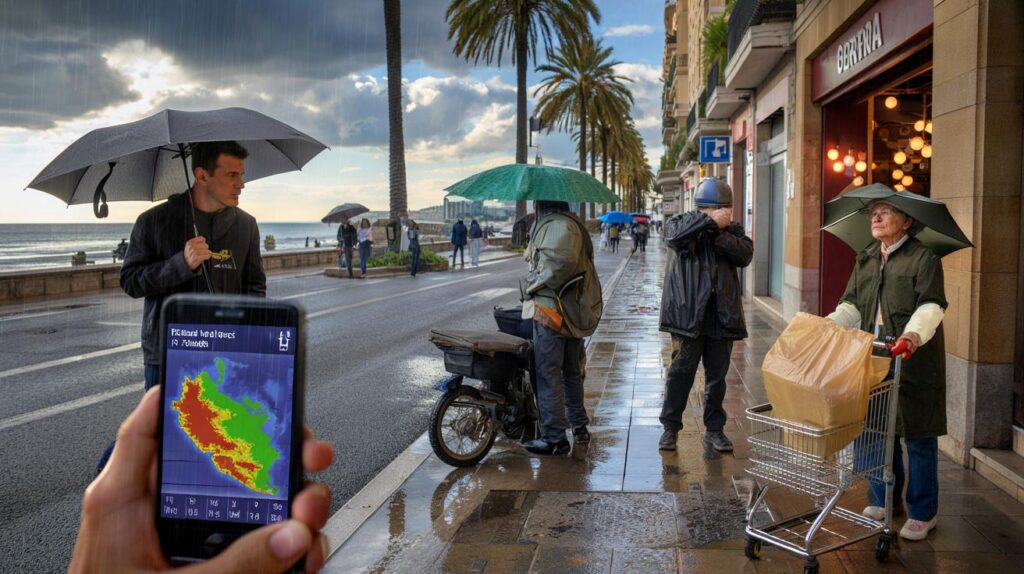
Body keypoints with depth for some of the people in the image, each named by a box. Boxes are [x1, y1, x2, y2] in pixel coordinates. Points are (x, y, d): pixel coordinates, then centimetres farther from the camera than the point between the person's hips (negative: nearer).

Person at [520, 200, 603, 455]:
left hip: (551, 312, -11)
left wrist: (530, 284, -14)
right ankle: (579, 426, 31)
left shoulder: (557, 226, -17)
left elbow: (558, 265, -28)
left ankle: (554, 438, 0)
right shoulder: (571, 223, 16)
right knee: (572, 371, 20)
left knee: (548, 374, -4)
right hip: (574, 313, 11)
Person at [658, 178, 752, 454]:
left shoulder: (732, 230, 13)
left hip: (722, 314, 4)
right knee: (681, 371, -1)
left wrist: (721, 233, -16)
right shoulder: (684, 223, 4)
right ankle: (670, 427, 12)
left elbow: (746, 255, -5)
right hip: (688, 313, -3)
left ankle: (714, 429, 22)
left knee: (717, 375, 10)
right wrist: (709, 221, -20)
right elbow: (673, 235, -21)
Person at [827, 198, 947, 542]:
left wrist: (914, 335, -34)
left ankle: (923, 513, 15)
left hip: (913, 361, -6)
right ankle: (882, 501, 29)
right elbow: (852, 305, 9)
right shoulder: (865, 260, 13)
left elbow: (931, 306, -16)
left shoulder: (924, 259, -6)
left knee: (918, 436, 2)